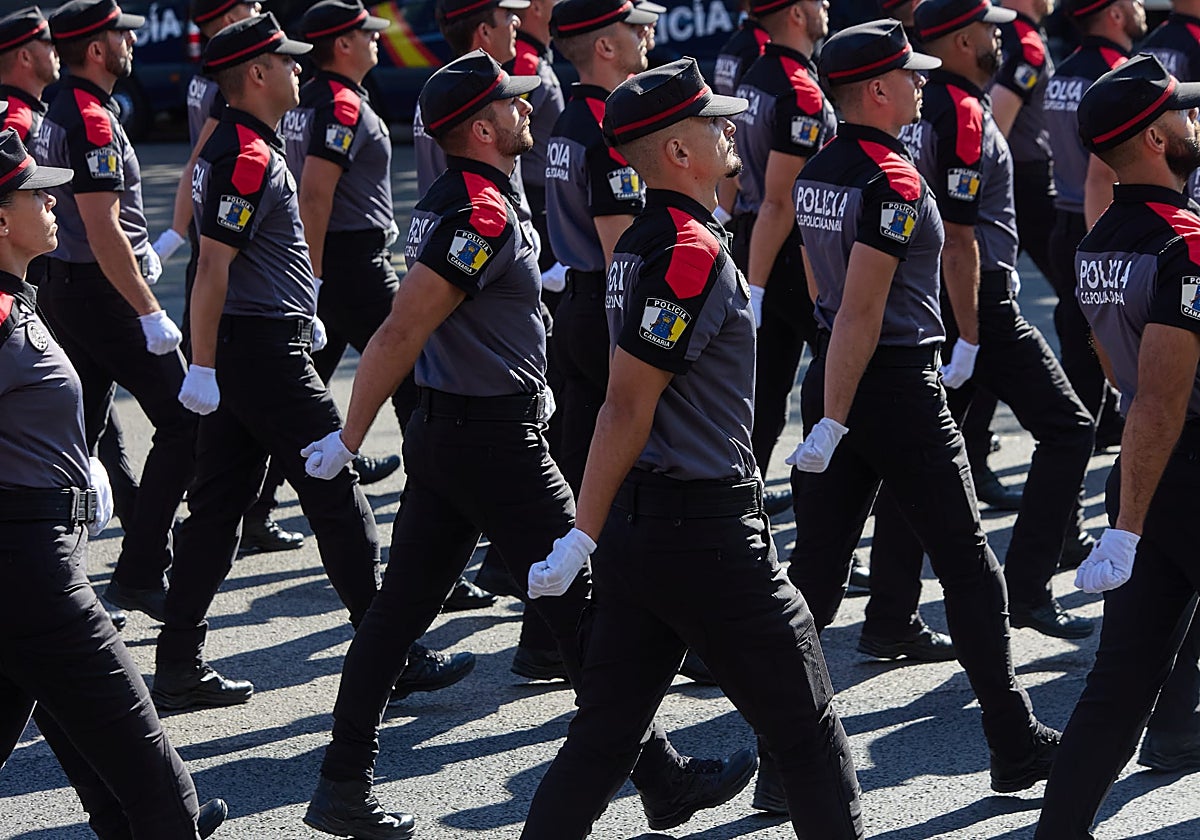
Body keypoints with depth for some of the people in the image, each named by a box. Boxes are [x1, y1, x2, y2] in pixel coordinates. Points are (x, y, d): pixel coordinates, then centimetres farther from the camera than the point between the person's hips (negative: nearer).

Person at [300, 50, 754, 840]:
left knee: (400, 609, 10)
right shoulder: (484, 216, -20)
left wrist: (525, 387, 28)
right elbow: (402, 332, -23)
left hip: (443, 431, 10)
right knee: (583, 608, -1)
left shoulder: (449, 202, 11)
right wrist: (349, 439, -19)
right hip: (496, 442, -10)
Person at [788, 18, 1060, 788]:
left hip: (830, 376, 8)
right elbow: (860, 311, -22)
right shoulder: (895, 181, -18)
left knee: (816, 576, 7)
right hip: (899, 390, -8)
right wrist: (833, 423, -23)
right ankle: (1017, 748, 13)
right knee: (969, 571, 5)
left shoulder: (817, 173, 8)